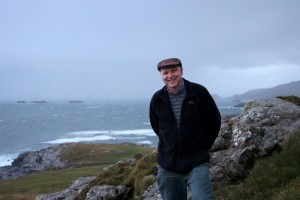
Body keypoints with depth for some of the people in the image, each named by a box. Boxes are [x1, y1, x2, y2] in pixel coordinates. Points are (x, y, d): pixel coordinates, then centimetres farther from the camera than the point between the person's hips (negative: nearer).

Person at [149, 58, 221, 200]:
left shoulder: (199, 92, -8)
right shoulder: (157, 99, -2)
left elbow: (215, 121, 5)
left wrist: (203, 147, 7)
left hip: (197, 163, -3)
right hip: (167, 166, 3)